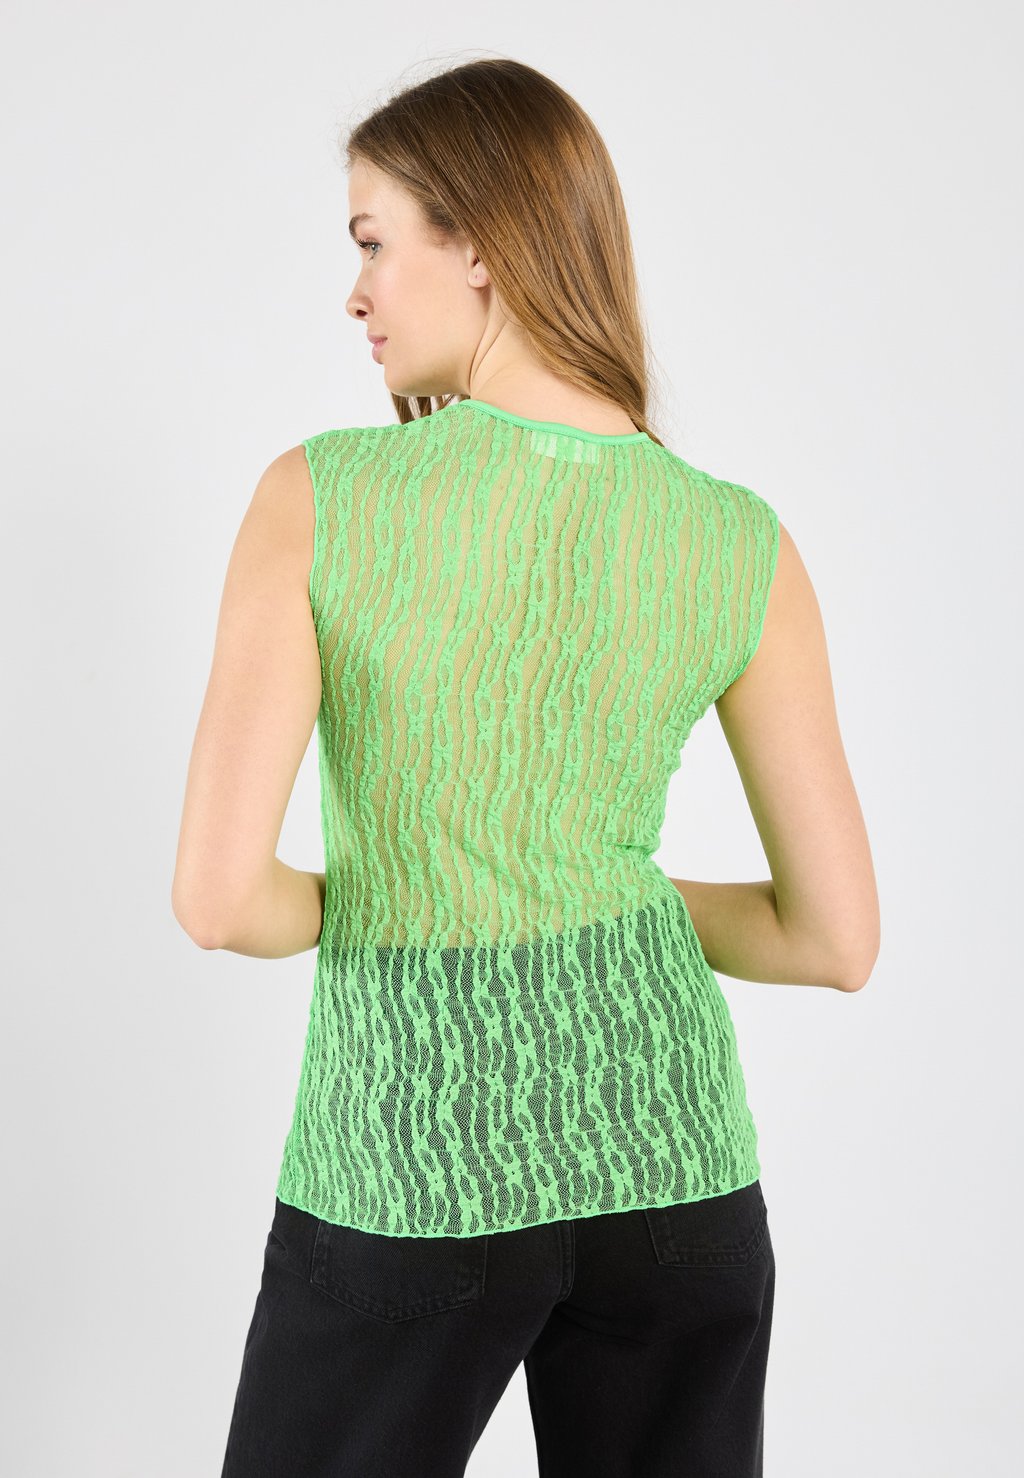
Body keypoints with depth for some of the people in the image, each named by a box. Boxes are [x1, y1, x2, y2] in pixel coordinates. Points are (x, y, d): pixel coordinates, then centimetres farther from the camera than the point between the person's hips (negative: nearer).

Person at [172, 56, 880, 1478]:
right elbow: (838, 939, -3)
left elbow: (219, 895, -20)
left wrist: (341, 905, 3)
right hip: (662, 1144, 3)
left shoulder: (318, 496, -14)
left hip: (408, 1167, -2)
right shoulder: (740, 546, -7)